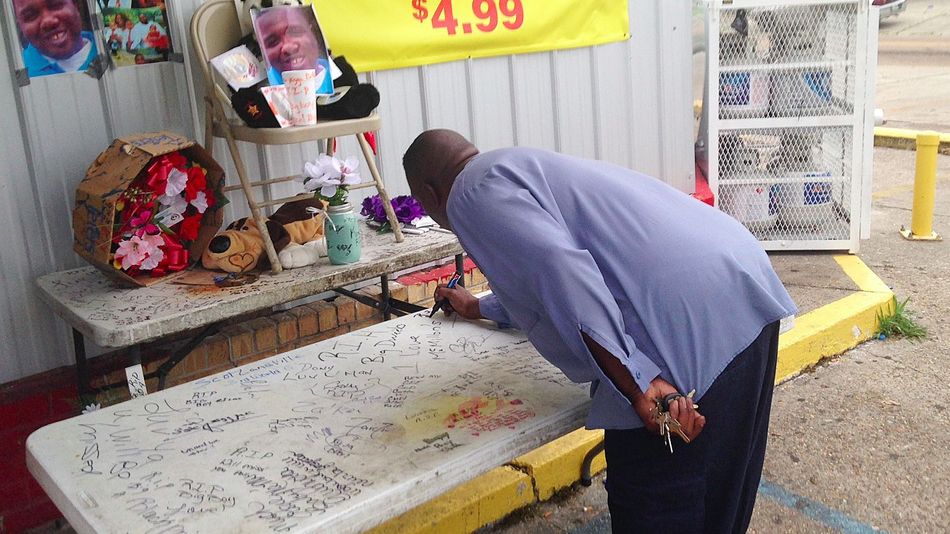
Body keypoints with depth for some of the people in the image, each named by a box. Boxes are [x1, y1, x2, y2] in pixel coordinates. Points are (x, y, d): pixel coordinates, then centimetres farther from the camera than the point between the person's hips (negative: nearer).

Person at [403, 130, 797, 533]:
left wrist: (635, 385, -22)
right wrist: (478, 308, 59)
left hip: (689, 319, -10)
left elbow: (560, 270, -20)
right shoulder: (520, 169, 29)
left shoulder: (471, 194, -2)